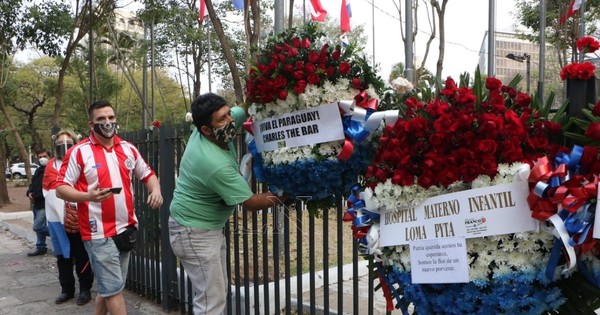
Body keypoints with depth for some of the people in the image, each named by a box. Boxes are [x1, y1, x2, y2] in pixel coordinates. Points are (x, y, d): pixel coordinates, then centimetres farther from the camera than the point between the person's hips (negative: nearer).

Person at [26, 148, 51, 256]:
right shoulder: (38, 170, 15)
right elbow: (33, 184, 18)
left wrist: (34, 195, -18)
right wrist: (29, 193, -1)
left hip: (45, 204, -9)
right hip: (37, 204, 9)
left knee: (38, 227, -12)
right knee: (39, 227, 14)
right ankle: (41, 248, 23)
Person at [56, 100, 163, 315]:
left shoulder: (128, 149, 9)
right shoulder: (79, 152, -7)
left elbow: (147, 174, 19)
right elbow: (60, 188, -8)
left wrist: (156, 190, -3)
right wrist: (88, 196, -26)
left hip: (126, 229, 6)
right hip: (99, 233, -5)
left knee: (108, 287, 18)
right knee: (114, 289, -2)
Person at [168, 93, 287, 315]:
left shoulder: (211, 131, -9)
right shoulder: (216, 164, -32)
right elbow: (251, 203, -21)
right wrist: (283, 194, -7)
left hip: (211, 227, 10)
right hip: (194, 233, -9)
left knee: (217, 293, 18)